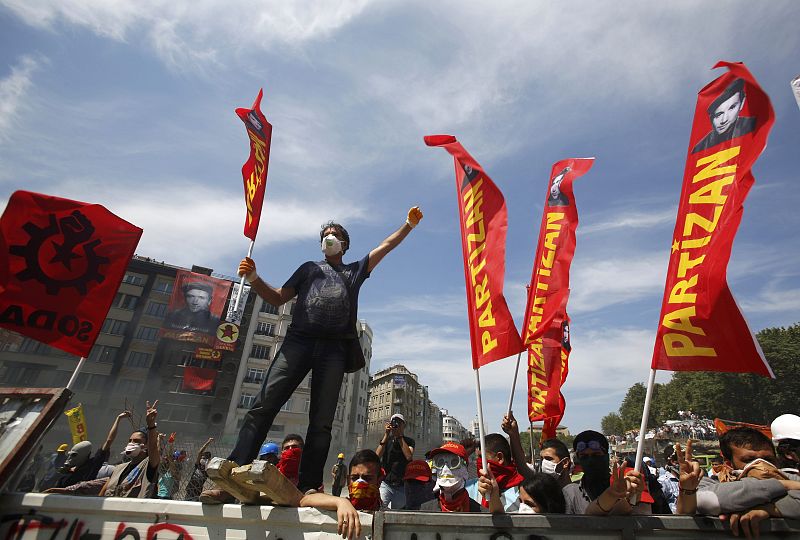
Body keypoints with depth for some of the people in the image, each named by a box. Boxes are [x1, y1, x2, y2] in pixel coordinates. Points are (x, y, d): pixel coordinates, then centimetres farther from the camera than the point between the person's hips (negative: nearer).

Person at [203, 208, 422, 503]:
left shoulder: (355, 270, 27)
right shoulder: (309, 268, 26)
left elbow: (386, 245, 28)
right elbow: (278, 298, 20)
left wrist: (409, 224, 27)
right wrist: (254, 279, 5)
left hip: (334, 348, 0)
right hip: (298, 341, 0)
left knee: (321, 421, -3)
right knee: (264, 405, -11)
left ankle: (307, 488, 3)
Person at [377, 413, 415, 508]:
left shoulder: (409, 441, 4)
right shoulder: (385, 440, 6)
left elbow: (409, 456, -15)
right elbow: (377, 456, -9)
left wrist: (400, 436, -14)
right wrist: (386, 435, -15)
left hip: (402, 486, 0)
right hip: (385, 483, 0)